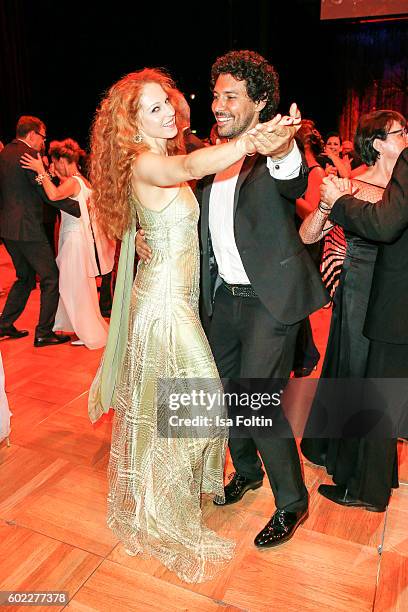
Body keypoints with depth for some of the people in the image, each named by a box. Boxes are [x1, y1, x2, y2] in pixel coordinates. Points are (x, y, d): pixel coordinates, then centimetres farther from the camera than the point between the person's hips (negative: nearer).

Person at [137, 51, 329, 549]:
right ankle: (246, 470, 44)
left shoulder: (276, 152, -10)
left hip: (269, 299, -7)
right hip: (222, 296, 7)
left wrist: (284, 153, -55)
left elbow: (294, 185, -32)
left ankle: (292, 502, 21)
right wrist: (145, 233, -4)